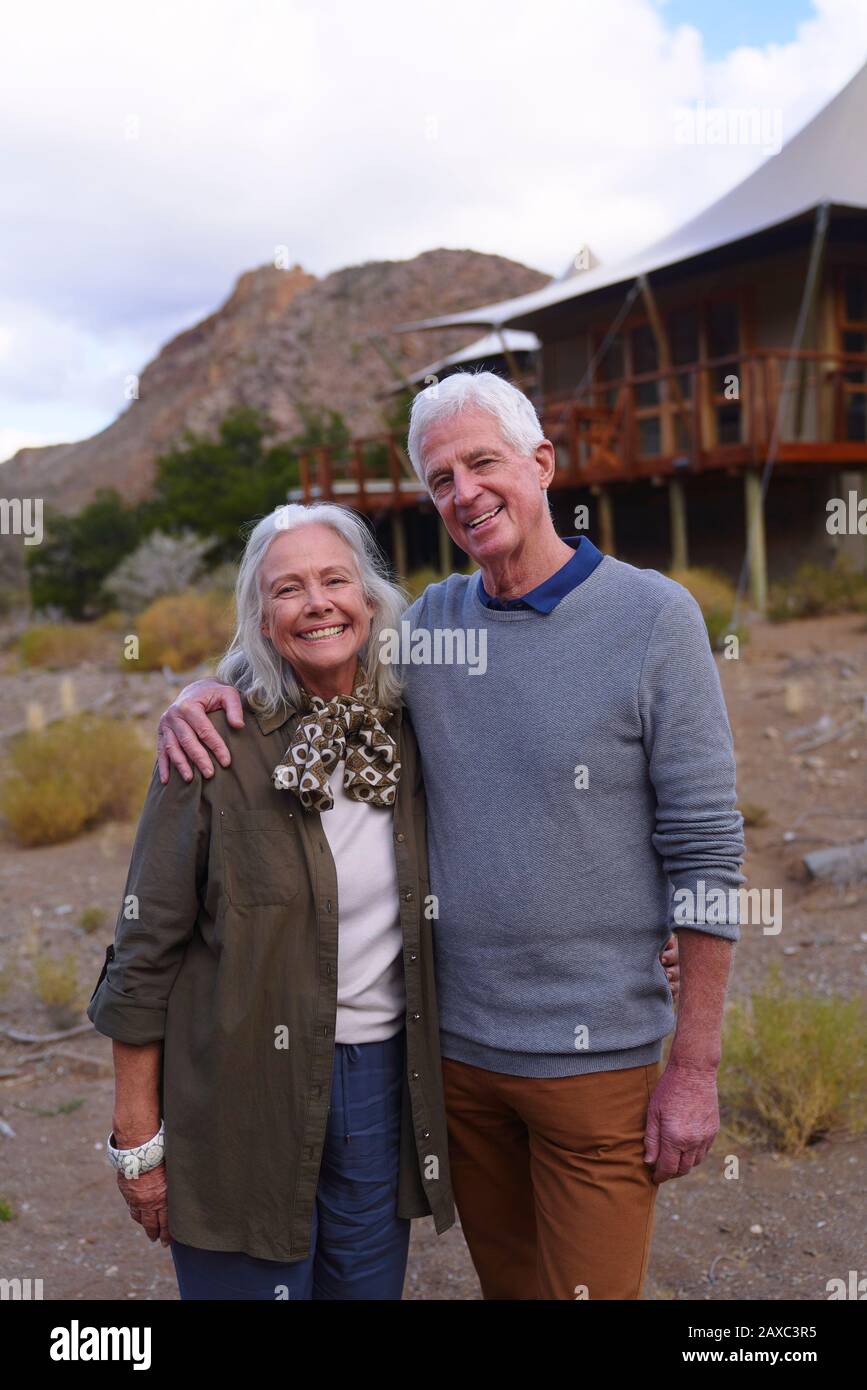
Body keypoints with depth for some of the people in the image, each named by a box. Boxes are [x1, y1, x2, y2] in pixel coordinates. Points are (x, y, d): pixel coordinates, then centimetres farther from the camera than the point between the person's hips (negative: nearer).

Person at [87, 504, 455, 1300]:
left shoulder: (409, 729, 0)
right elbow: (146, 950, -9)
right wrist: (137, 1136, -8)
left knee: (370, 1286, 16)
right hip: (245, 1096, -4)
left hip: (383, 1083, 4)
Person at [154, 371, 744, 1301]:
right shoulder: (433, 621, 3)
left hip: (595, 1057, -4)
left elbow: (705, 849, -10)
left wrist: (695, 1067, -10)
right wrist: (200, 692, -7)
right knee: (503, 1281, 20)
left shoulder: (654, 618, -10)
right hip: (455, 1043, 4)